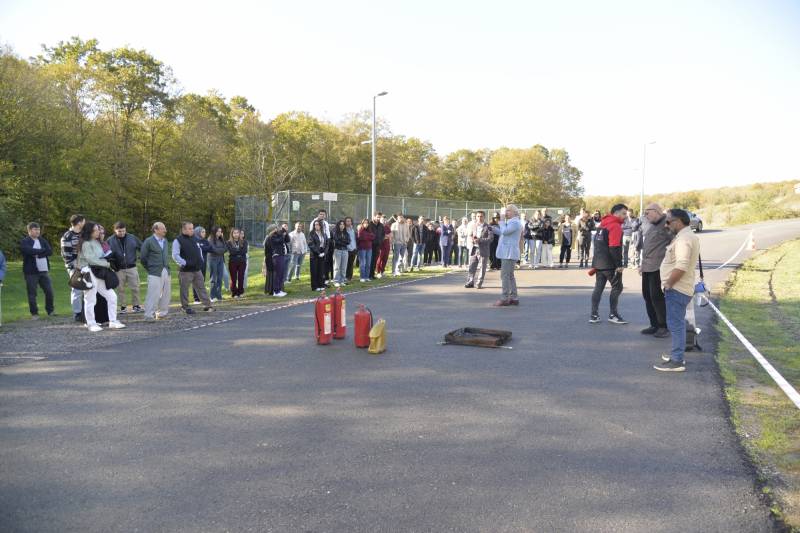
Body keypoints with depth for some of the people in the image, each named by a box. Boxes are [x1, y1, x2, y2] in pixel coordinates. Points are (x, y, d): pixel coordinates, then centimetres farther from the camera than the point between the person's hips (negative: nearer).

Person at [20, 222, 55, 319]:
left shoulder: (42, 240, 13)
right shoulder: (24, 242, -3)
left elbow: (50, 251, 0)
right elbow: (29, 251, -22)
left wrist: (37, 254, -13)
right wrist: (43, 250, -12)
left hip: (44, 271, 5)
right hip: (31, 272, -4)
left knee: (49, 291, 6)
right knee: (32, 294, 1)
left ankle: (50, 310, 22)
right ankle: (34, 313, 11)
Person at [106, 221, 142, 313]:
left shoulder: (132, 238, 0)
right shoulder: (110, 240, -3)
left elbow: (142, 248, 9)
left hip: (131, 267, 1)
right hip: (119, 269, -1)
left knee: (135, 288, 3)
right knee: (120, 289, 6)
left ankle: (136, 305, 14)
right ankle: (123, 306, 16)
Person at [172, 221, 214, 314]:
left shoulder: (194, 239, 12)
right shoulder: (178, 240, -9)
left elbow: (199, 250, 25)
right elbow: (175, 256, -15)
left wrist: (201, 260, 12)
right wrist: (185, 263, -21)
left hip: (197, 269, 7)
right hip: (185, 270, -6)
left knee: (201, 287, 9)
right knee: (184, 289, 2)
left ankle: (207, 305, 14)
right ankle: (185, 307, 14)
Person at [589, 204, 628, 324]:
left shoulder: (603, 224, 15)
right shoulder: (615, 226, -14)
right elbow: (615, 248, -22)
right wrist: (619, 265, -19)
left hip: (598, 263, 8)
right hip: (610, 264, -8)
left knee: (598, 288, 9)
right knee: (617, 288, 4)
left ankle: (594, 315, 9)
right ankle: (613, 315, 7)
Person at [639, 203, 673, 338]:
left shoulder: (667, 224, -12)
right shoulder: (651, 226, 18)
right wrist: (643, 263, 23)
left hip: (658, 268, -9)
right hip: (647, 268, 9)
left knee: (657, 297, -5)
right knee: (647, 296, 12)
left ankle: (664, 327, 7)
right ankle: (654, 325, 23)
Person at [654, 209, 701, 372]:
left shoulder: (683, 238, -19)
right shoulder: (688, 236, 15)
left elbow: (681, 267, -29)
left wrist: (668, 284, -19)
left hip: (677, 289, -11)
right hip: (679, 288, 11)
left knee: (675, 324, -6)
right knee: (677, 323, 20)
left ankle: (677, 361, -3)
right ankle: (677, 353, 31)